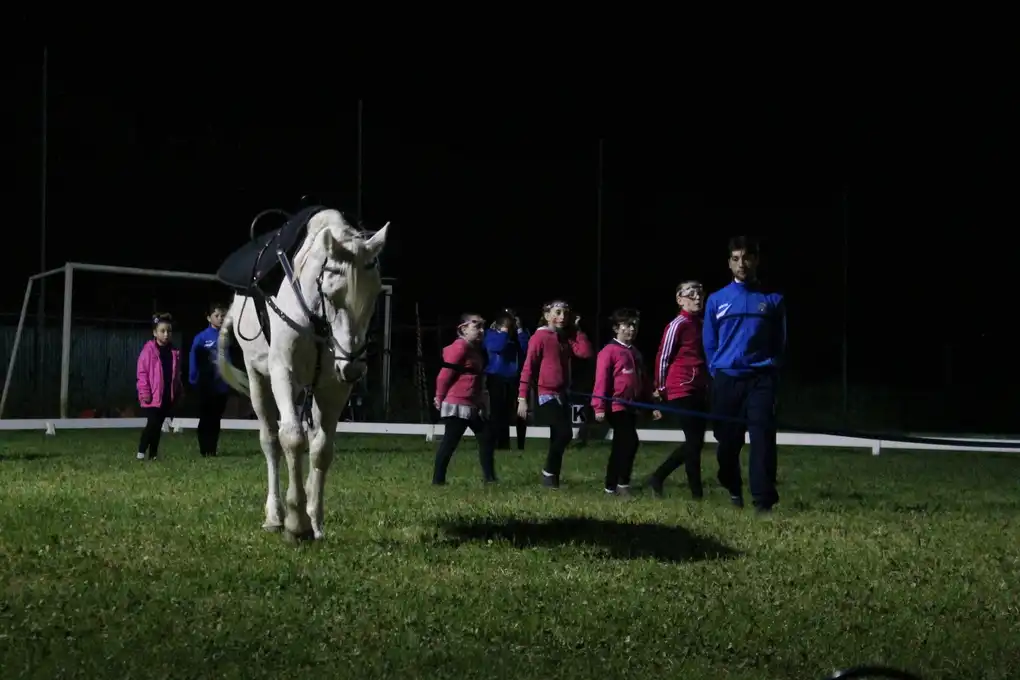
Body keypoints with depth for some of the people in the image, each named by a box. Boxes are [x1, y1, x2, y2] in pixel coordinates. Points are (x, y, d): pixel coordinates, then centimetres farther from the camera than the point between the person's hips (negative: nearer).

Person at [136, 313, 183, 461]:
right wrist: (145, 393, -13)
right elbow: (142, 372, -9)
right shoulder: (149, 350, -8)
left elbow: (177, 374, 16)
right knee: (152, 424, -11)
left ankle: (153, 454, 17)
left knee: (158, 426, 11)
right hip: (153, 397, -5)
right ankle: (141, 451, 2)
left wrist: (178, 392, 11)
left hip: (168, 396, 5)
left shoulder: (174, 352, 8)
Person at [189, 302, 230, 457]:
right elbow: (194, 360, -8)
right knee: (206, 419, 3)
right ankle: (204, 450, 6)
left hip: (222, 386, 3)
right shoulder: (201, 338, -9)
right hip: (206, 386, -3)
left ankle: (213, 449, 18)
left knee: (216, 419, 11)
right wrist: (193, 380, -12)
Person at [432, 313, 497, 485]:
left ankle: (489, 477, 12)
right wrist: (440, 397, -7)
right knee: (450, 442, -6)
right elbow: (445, 374, -17)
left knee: (486, 437, 9)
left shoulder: (474, 349, 17)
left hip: (473, 405, 10)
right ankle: (438, 480, -1)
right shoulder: (460, 347, -15)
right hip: (458, 404, -10)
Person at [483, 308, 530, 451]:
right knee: (499, 412, -8)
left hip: (516, 378, 3)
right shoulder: (491, 334, 0)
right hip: (498, 378, -3)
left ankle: (522, 445, 11)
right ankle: (501, 445, -5)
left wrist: (519, 330, -12)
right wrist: (504, 329, -15)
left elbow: (526, 350, -9)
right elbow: (497, 347, -21)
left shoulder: (520, 334, 9)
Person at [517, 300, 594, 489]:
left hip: (561, 395, 8)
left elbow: (587, 352, 0)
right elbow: (528, 368, -12)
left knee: (559, 437, 10)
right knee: (564, 433, -16)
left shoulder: (566, 339, 13)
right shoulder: (539, 337, -9)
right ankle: (549, 474, -1)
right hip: (546, 395, -8)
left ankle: (553, 477, 17)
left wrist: (577, 330, 1)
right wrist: (522, 397, -17)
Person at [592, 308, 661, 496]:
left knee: (621, 446, 11)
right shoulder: (609, 351, -8)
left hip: (631, 407, 8)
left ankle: (612, 486, 18)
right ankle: (622, 484, -8)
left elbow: (644, 381, 21)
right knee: (630, 442, -16)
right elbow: (601, 380, -13)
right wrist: (599, 407, -18)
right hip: (616, 406, -8)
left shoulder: (636, 353, 18)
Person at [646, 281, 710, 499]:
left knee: (695, 441, 10)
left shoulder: (702, 324, 15)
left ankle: (658, 477, 23)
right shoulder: (677, 325, -9)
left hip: (698, 391, 8)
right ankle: (697, 494, -1)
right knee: (694, 442, -8)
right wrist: (661, 389, -2)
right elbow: (663, 357, -7)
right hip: (681, 392, -8)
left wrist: (707, 387, 17)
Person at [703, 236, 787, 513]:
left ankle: (764, 500, -17)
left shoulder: (773, 300, 3)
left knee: (762, 437, -14)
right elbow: (709, 343, 13)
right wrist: (718, 374, 8)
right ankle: (733, 491, 30)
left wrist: (772, 376, 4)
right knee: (727, 441, 8)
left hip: (761, 379, -2)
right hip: (726, 380, 2)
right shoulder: (716, 300, 6)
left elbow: (780, 343, 9)